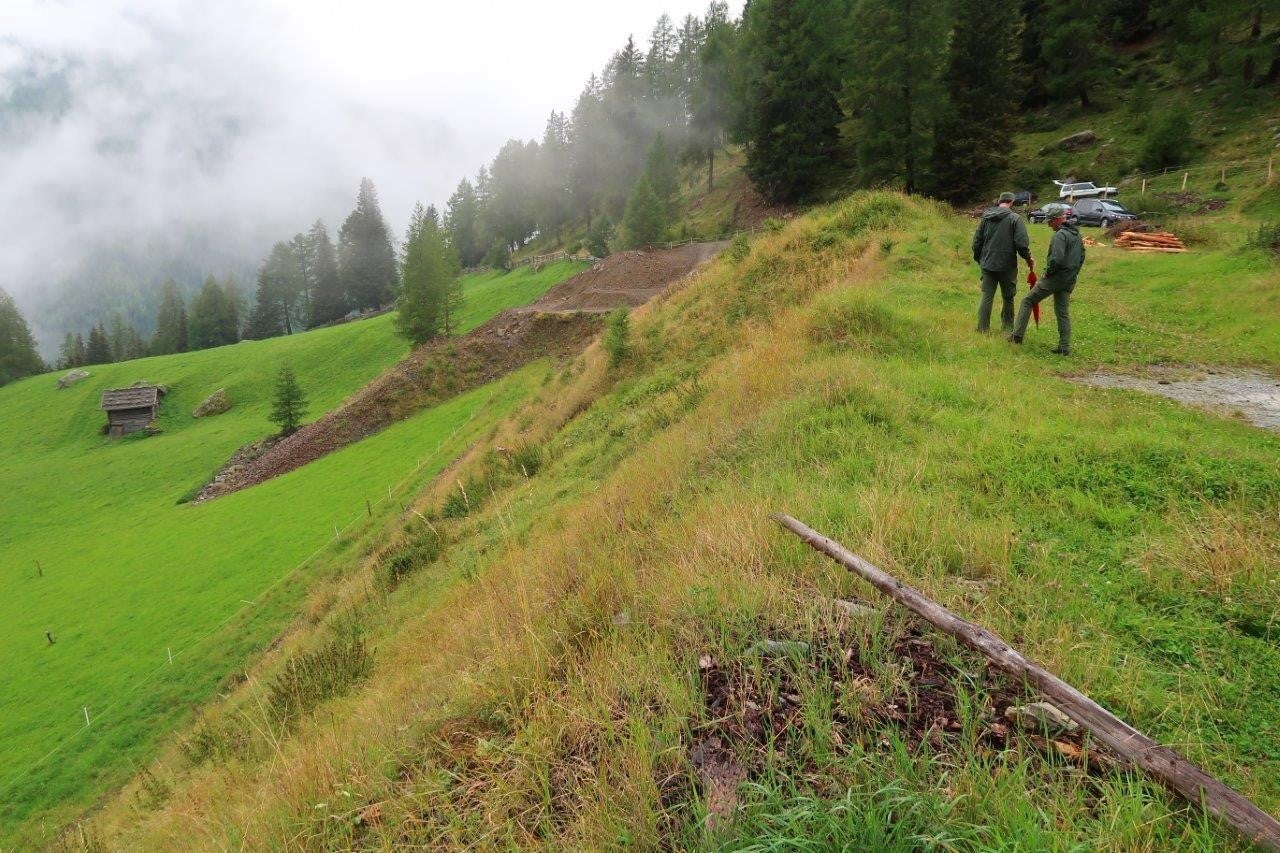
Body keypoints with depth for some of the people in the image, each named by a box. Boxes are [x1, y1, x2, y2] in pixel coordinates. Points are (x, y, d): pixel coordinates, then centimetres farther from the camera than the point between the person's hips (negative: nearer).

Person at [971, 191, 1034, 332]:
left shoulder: (986, 217, 5)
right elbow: (1021, 244, -13)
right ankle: (1008, 328, 20)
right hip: (1007, 265, -3)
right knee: (1008, 297, 11)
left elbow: (977, 242, 9)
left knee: (986, 297, 5)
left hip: (987, 264, 3)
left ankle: (982, 329, 3)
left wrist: (978, 259, 22)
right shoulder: (1015, 218, -8)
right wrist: (1028, 259, 2)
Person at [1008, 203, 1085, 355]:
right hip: (1069, 282, 9)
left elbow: (1057, 259, -28)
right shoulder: (1076, 234, 14)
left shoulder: (1060, 235, -16)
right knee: (1063, 313, 11)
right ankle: (1065, 347, 10)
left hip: (1055, 278, -9)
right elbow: (1082, 256, 23)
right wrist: (1073, 273, 22)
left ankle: (1017, 335, 0)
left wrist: (1048, 271, -12)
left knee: (1027, 301, 3)